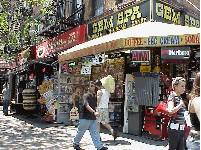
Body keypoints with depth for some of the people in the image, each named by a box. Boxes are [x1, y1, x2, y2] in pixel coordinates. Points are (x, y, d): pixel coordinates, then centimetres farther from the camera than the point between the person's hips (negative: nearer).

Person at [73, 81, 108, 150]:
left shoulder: (94, 96, 11)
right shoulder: (85, 96, -14)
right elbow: (87, 106, -29)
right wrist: (94, 112, -42)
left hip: (93, 118, 6)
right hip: (85, 118, -6)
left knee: (95, 132, 2)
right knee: (80, 132, 8)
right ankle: (75, 144, 26)